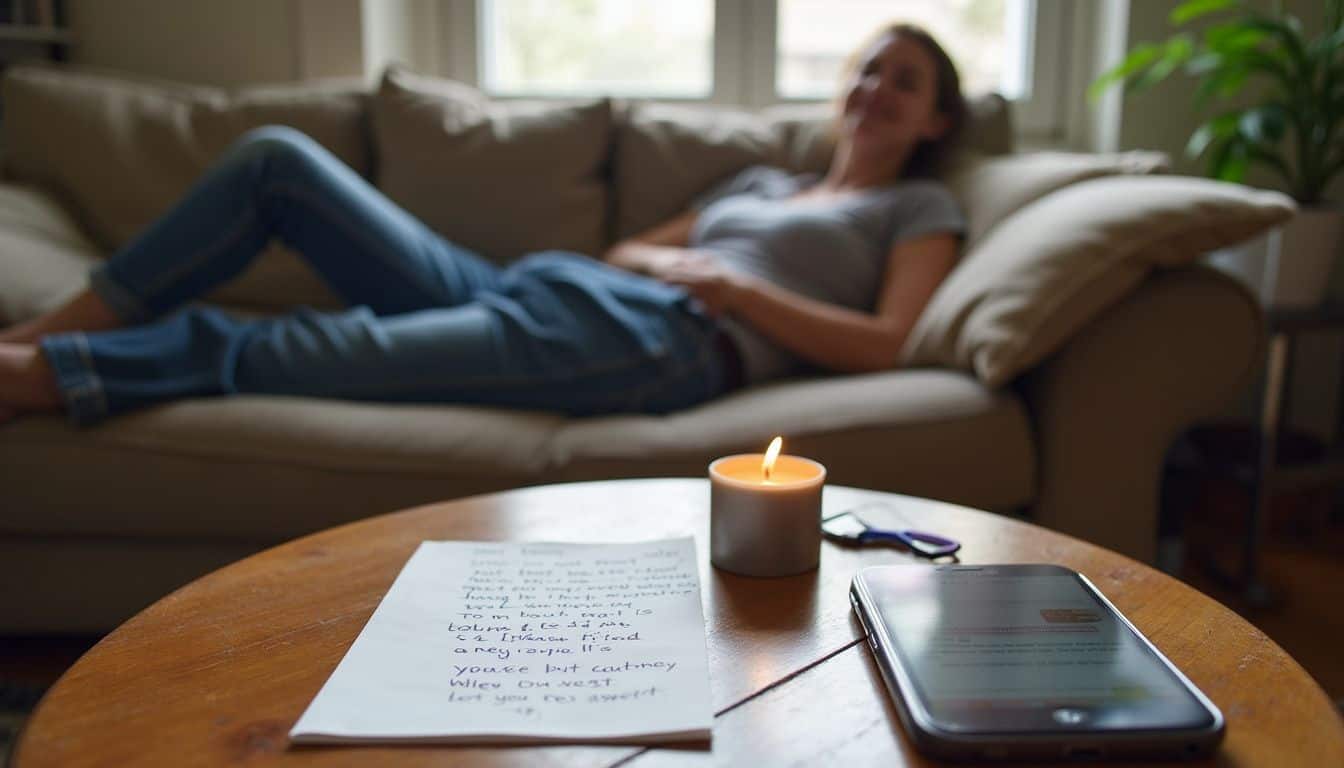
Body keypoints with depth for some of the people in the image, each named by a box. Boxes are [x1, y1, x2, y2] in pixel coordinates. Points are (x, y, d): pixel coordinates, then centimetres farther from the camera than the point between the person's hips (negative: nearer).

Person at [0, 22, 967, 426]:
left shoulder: (921, 208, 17)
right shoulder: (762, 181, 33)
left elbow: (884, 344, -1)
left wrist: (728, 283, -6)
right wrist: (669, 258, 6)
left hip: (662, 340, -7)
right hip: (552, 294, 7)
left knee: (304, 358, -27)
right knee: (277, 157, -2)